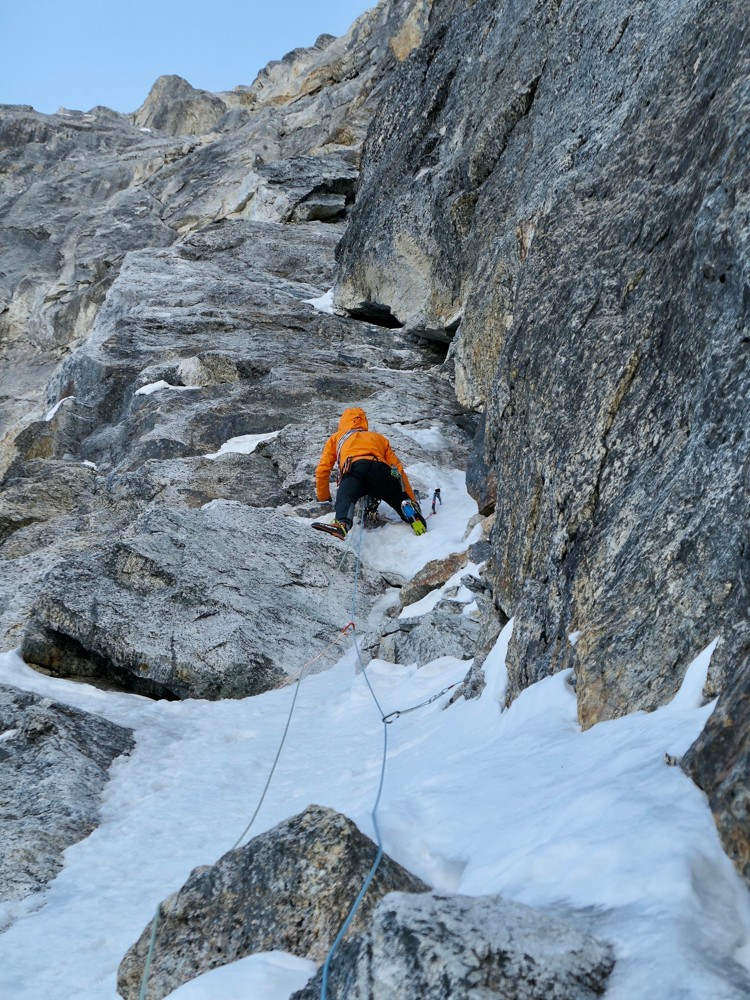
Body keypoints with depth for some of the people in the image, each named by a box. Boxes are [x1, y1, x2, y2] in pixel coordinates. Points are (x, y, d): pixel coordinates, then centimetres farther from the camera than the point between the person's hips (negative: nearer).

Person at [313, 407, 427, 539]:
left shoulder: (336, 437, 37)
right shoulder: (379, 437, 41)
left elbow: (322, 470, 29)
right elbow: (399, 469, 34)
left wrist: (323, 498, 42)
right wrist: (412, 499, 39)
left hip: (354, 469, -2)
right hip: (382, 470, 2)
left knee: (344, 498, -24)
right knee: (401, 499, 9)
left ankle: (342, 525, -55)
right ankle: (416, 520, -23)